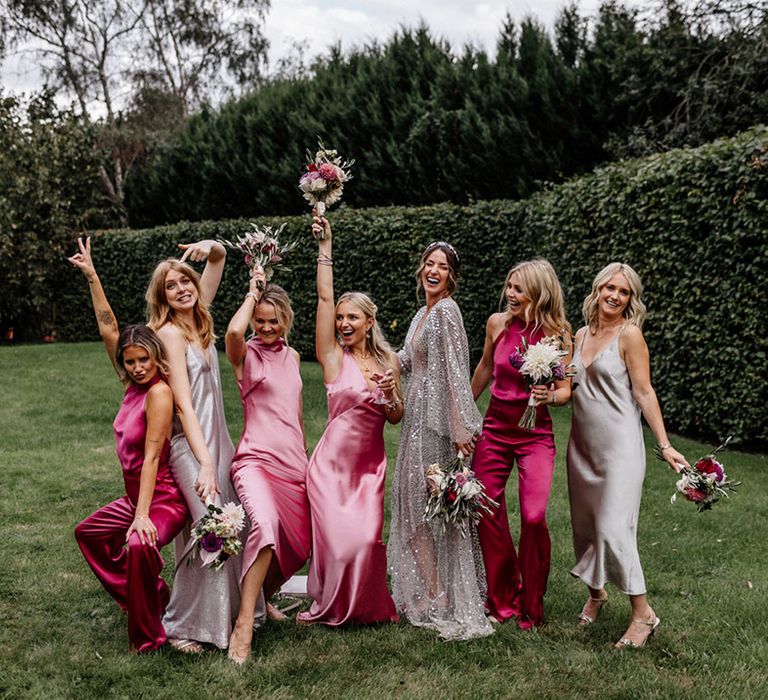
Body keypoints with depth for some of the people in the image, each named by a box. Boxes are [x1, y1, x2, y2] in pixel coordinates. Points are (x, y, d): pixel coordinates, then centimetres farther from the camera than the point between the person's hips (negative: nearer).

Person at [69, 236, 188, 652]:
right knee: (88, 533, 27)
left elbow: (151, 456, -25)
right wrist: (92, 277, 1)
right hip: (136, 496, 10)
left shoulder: (159, 391, -21)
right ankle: (147, 598, 34)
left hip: (165, 499, -10)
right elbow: (108, 327, 2)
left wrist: (142, 515, -28)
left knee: (139, 546, -36)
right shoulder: (133, 384, 1)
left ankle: (148, 635, -16)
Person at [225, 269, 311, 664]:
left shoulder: (292, 356, 16)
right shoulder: (245, 353, -1)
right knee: (266, 525, -32)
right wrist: (252, 293, -11)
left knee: (298, 545, 7)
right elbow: (233, 331, -27)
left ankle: (261, 595, 35)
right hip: (256, 458, -7)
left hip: (294, 462, 7)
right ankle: (243, 627, -27)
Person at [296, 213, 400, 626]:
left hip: (371, 464, 3)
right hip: (333, 462, -3)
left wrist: (389, 395, -13)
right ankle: (327, 606, 21)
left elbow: (396, 418, 8)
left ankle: (364, 606, 24)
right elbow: (324, 298, -12)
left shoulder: (387, 360, 6)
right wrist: (325, 246, -15)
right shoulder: (334, 357, -4)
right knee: (341, 540, -5)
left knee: (367, 540, -1)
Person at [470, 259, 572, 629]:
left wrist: (549, 396, -25)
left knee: (534, 518, -13)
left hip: (535, 434, -3)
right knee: (486, 513, 2)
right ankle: (502, 599, 22)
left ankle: (531, 605, 9)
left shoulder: (557, 334, -10)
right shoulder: (497, 323, -1)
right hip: (494, 428, 3)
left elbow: (565, 391, -3)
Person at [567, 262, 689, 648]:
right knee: (584, 526, 13)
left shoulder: (629, 334, -8)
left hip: (619, 446, -6)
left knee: (613, 529, -11)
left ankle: (643, 613, 3)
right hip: (582, 445, 6)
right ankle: (595, 593, 35)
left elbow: (644, 392, -10)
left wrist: (665, 446, -14)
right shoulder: (582, 335, 10)